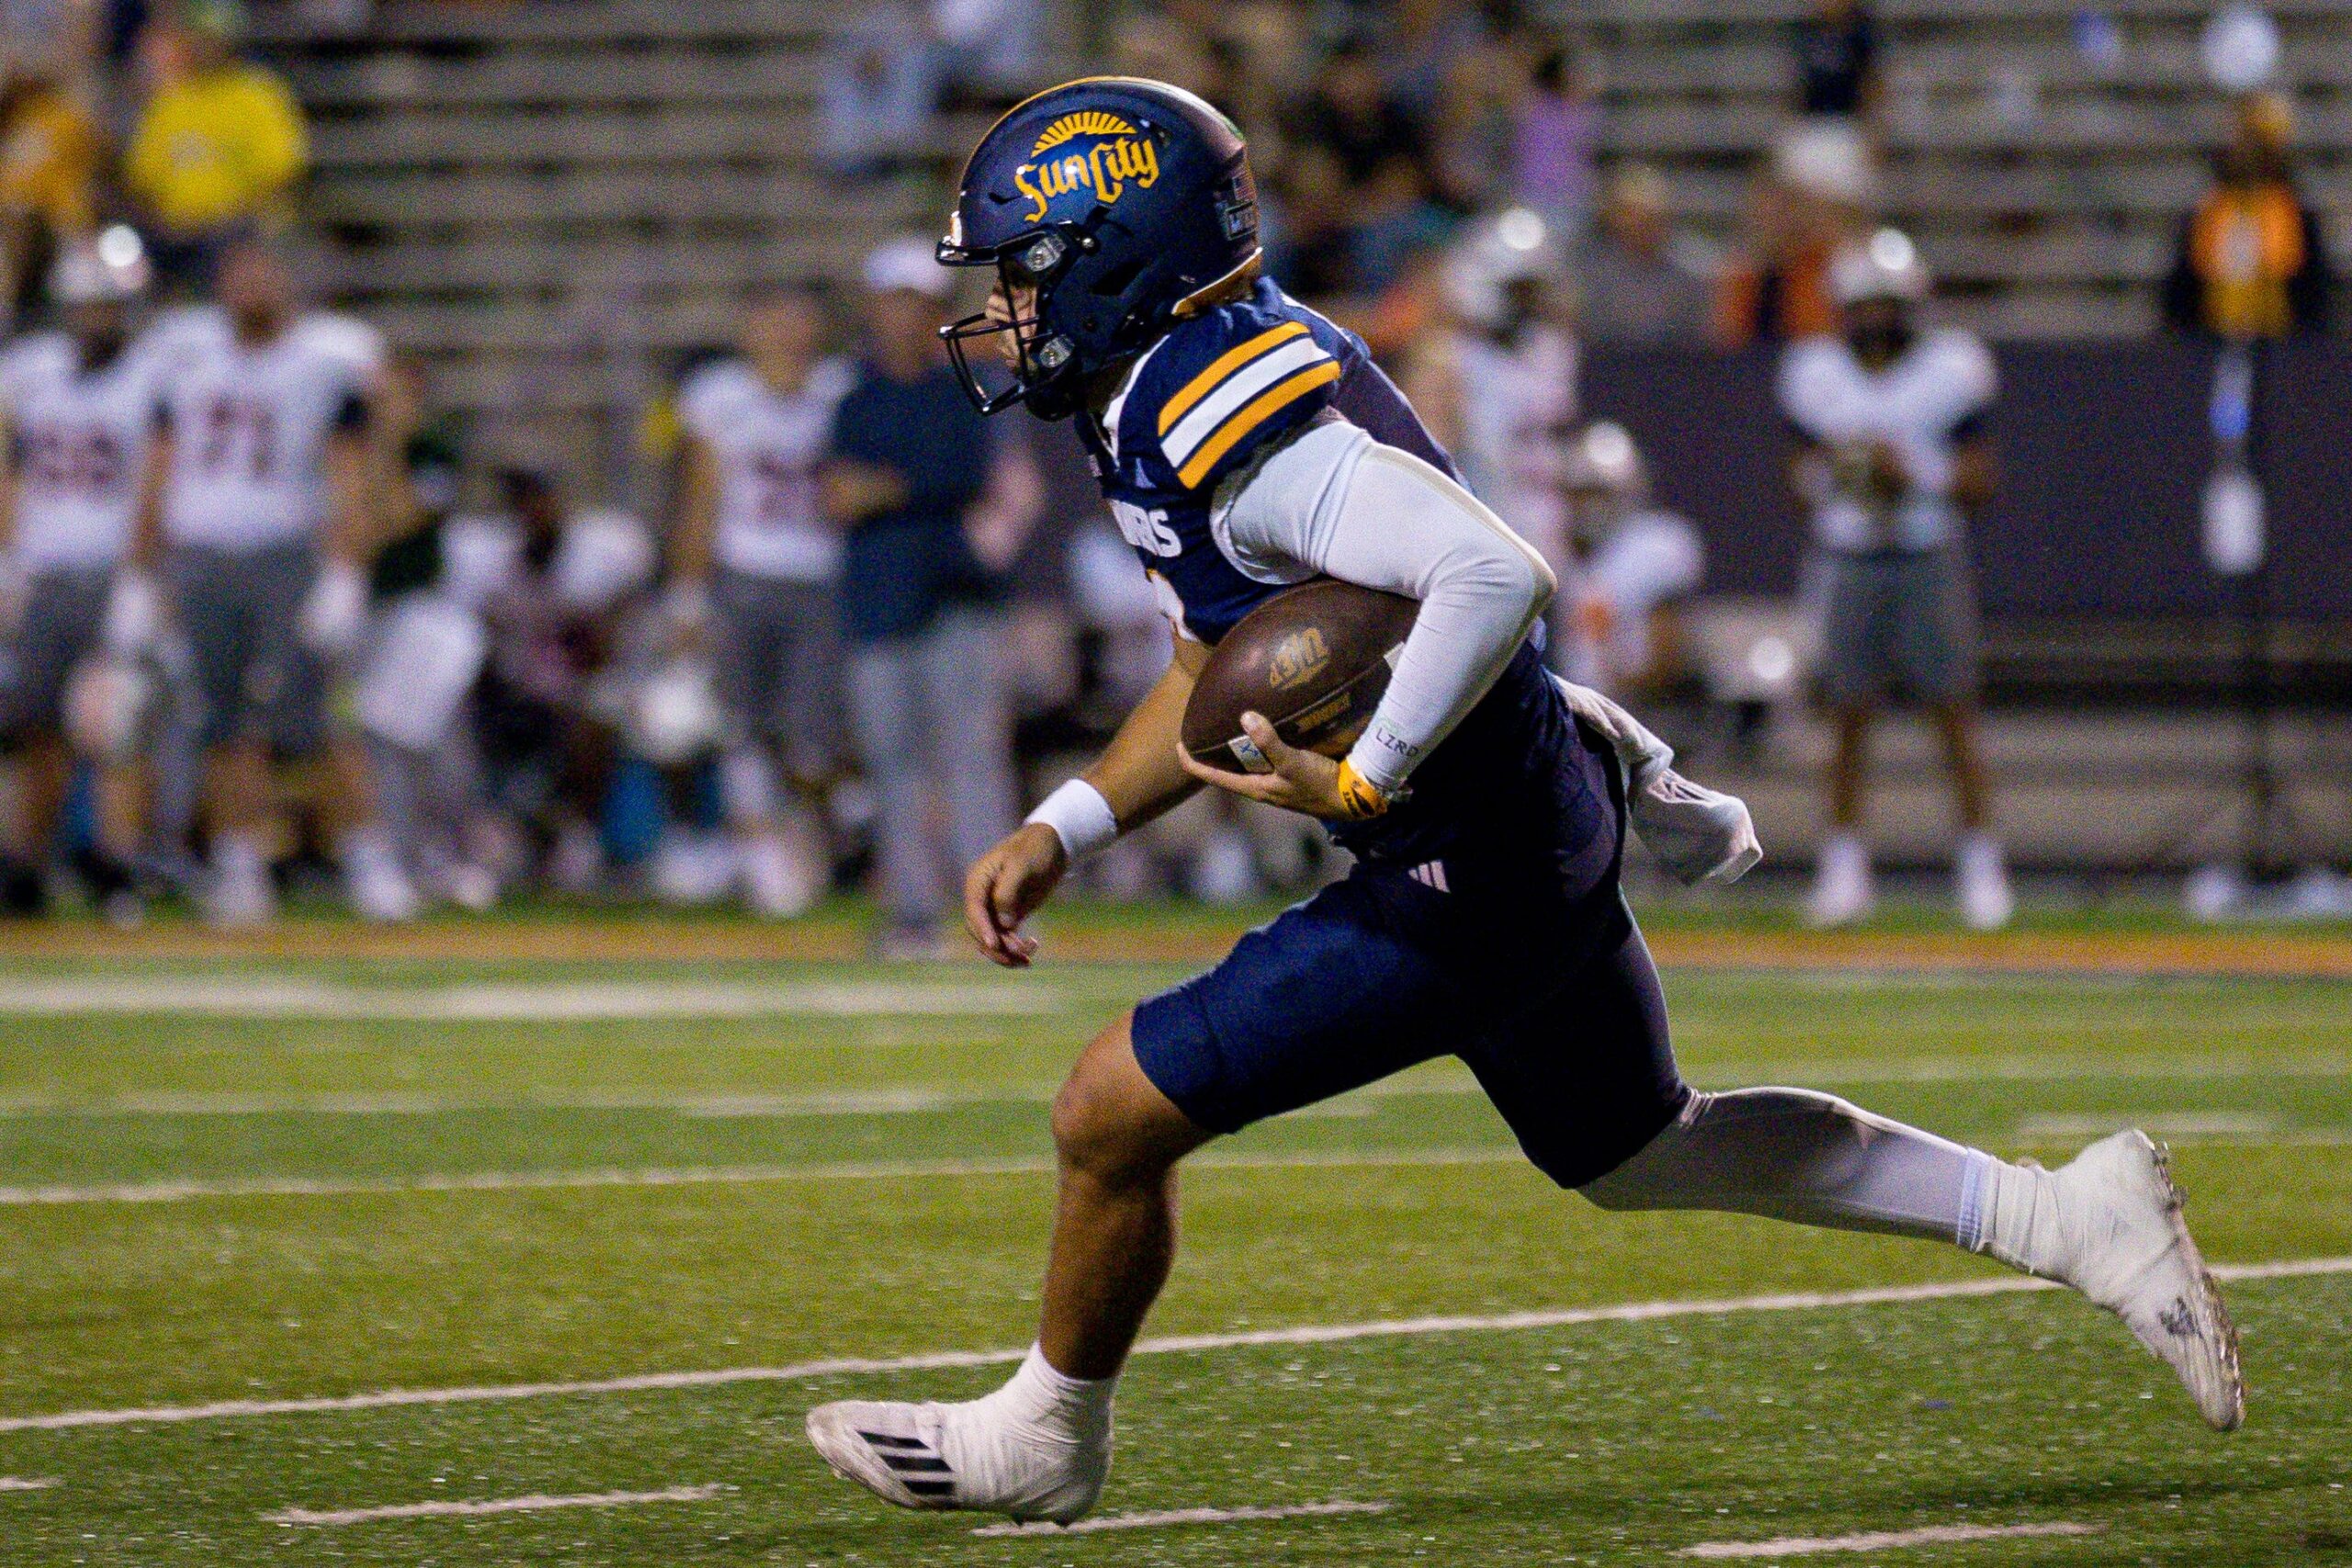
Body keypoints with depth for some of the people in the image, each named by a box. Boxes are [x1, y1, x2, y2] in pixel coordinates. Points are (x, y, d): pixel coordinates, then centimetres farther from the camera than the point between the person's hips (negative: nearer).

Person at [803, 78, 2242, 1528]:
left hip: (1464, 881, -10)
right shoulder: (1188, 399, 9)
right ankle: (2070, 1217, 25)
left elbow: (1497, 576, -35)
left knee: (1119, 1112, -4)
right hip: (1545, 833, 10)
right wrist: (1060, 832, 10)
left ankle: (1046, 1436, 18)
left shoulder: (1230, 427, -24)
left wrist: (1361, 780, -28)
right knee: (1641, 1154, 24)